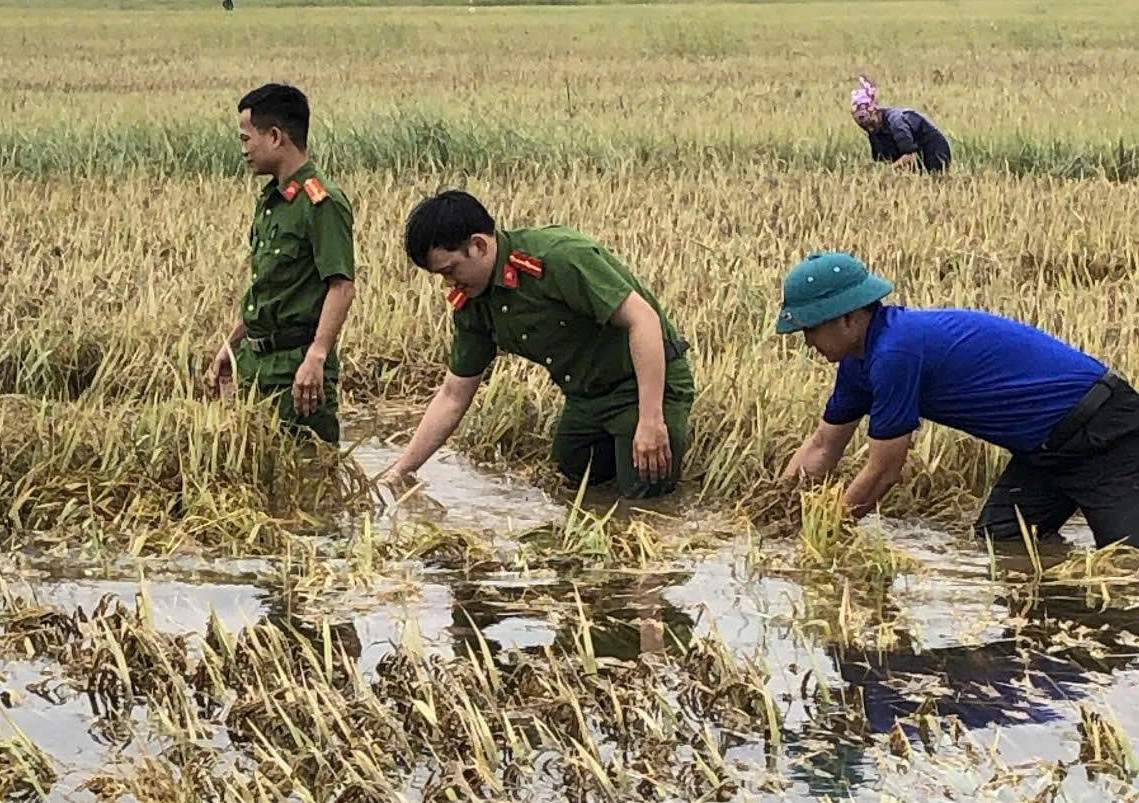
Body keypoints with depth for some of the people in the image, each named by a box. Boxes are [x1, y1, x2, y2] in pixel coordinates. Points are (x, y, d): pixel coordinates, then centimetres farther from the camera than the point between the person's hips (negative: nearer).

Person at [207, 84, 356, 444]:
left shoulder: (321, 203, -15)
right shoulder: (271, 199, 16)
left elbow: (342, 286, -22)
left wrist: (316, 359, -30)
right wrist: (231, 346, 26)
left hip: (297, 364, -10)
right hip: (258, 360, 10)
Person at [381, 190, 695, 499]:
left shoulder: (559, 257, -29)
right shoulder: (471, 305, -3)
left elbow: (644, 319, -30)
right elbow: (453, 396, 7)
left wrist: (651, 421, -32)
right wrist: (400, 471, 3)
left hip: (650, 382, -8)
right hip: (586, 394, 8)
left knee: (643, 493, -12)